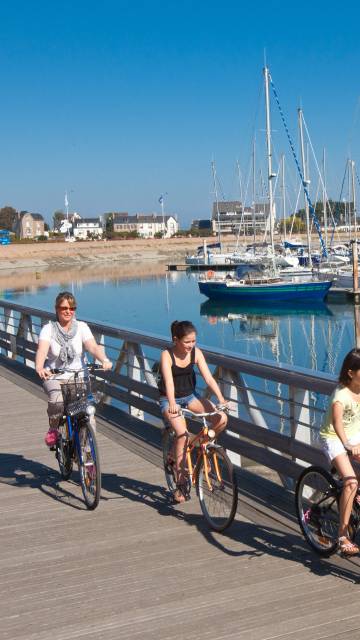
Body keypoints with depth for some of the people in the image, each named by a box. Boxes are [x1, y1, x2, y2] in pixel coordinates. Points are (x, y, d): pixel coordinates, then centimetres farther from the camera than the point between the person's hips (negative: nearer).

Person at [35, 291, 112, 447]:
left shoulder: (82, 327, 2)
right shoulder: (48, 329, -2)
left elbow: (93, 347, -14)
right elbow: (42, 350, -19)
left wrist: (104, 360, -35)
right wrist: (39, 368, -41)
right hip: (54, 378, -1)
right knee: (57, 402, -31)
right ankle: (53, 429, -1)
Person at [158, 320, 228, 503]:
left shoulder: (196, 353, -9)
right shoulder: (167, 355, -20)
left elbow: (208, 378, -14)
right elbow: (168, 381, -35)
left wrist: (221, 398, -29)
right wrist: (172, 404, -51)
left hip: (190, 396, 4)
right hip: (170, 400, -4)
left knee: (222, 419, -17)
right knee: (183, 433, -27)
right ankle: (180, 485, -18)